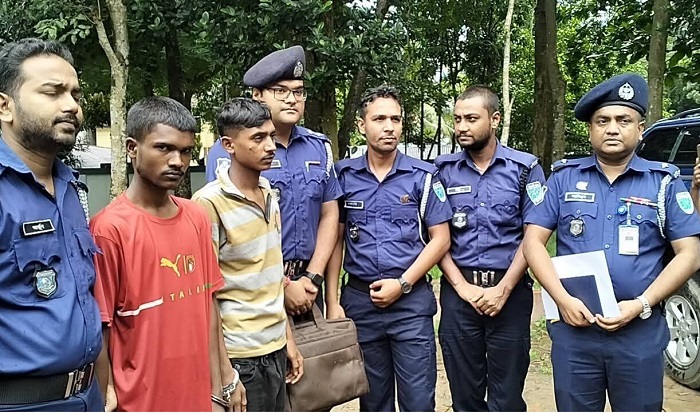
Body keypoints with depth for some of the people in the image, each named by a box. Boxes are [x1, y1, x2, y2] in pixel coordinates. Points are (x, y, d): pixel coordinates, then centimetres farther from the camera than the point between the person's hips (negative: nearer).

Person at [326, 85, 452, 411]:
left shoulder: (423, 176, -2)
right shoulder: (344, 175, 2)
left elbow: (440, 239, -1)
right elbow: (335, 239, 4)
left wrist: (402, 283, -11)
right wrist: (332, 301, 0)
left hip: (412, 301, -1)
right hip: (359, 300, 2)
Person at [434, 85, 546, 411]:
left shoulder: (525, 168, 0)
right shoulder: (444, 170, 3)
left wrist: (503, 289, -11)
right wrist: (463, 287, -8)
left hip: (510, 292, -1)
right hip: (458, 292, 1)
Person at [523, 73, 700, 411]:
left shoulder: (665, 182, 2)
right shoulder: (564, 177, 3)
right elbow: (533, 242, -1)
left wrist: (641, 305, -13)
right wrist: (563, 300, -13)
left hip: (640, 334, 0)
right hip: (573, 330, 0)